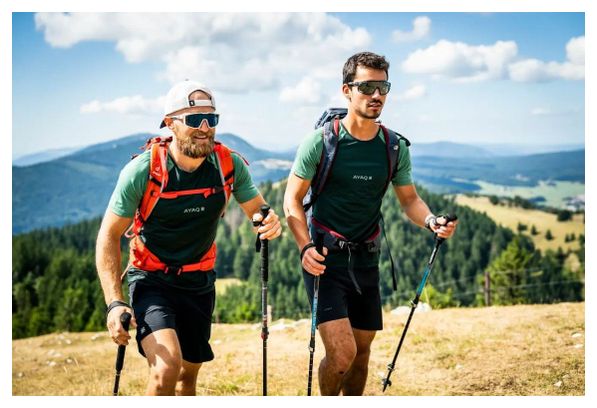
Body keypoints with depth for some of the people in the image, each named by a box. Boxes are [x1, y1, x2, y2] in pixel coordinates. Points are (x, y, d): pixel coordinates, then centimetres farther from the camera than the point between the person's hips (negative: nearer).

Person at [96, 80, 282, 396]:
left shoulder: (229, 165, -11)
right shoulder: (142, 170, -20)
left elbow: (259, 213, 2)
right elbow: (109, 236, -14)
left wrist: (269, 224, -25)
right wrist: (114, 303, -25)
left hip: (199, 283, 4)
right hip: (151, 280, -4)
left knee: (188, 376, 15)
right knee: (166, 367, -27)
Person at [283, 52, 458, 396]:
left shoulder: (396, 147, 1)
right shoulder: (321, 141, -10)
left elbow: (409, 199, 11)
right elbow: (293, 200, -5)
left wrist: (431, 221, -11)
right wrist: (306, 247, -20)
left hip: (366, 260, 5)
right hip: (325, 259, -5)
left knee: (362, 349, 12)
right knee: (342, 353, -15)